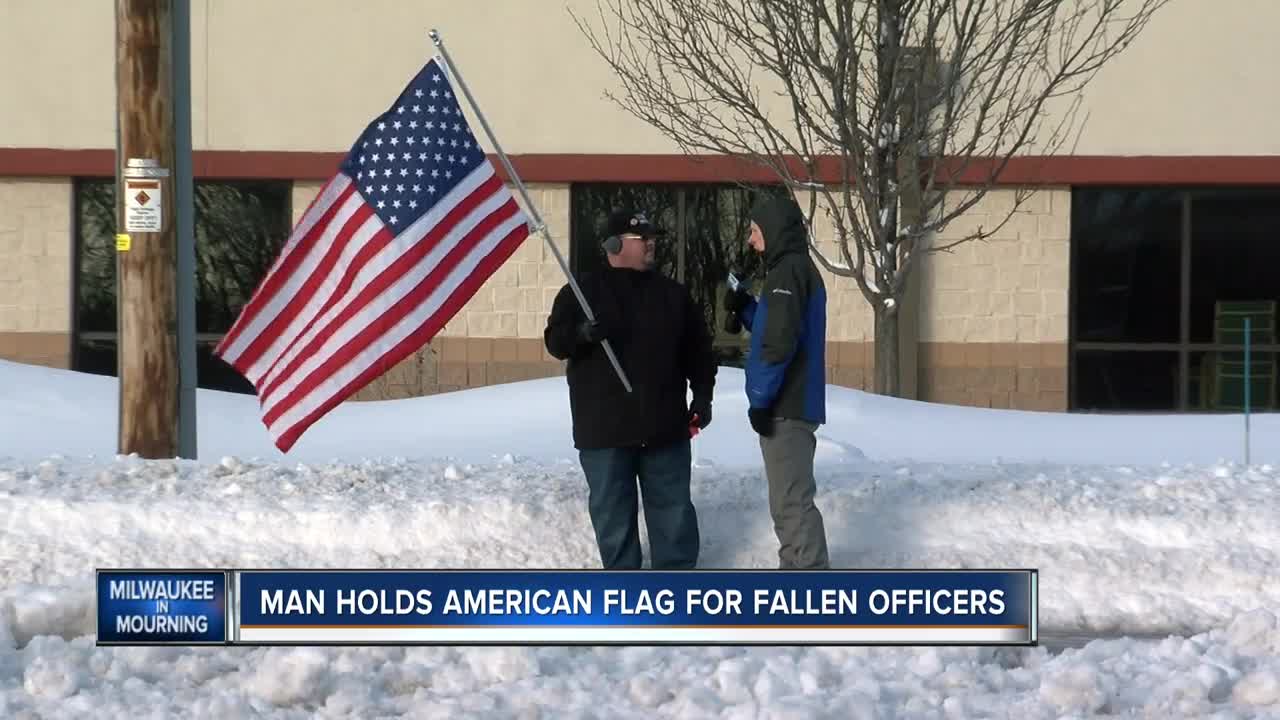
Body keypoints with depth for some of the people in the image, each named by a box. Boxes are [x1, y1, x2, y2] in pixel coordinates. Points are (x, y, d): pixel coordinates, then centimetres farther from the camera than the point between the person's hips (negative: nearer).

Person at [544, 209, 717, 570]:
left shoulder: (672, 294, 10)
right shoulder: (583, 291, 1)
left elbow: (698, 350, 14)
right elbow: (555, 341, -5)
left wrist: (702, 395, 5)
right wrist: (582, 333, -26)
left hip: (664, 424, 2)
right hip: (604, 427, -2)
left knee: (673, 507, 5)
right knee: (612, 510, 3)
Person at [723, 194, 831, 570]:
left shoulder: (787, 272, -14)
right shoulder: (800, 269, 18)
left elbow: (780, 342, -22)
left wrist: (761, 399, -18)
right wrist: (746, 309, 12)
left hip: (785, 409, -10)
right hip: (795, 405, 10)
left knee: (792, 502, -10)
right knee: (790, 501, 15)